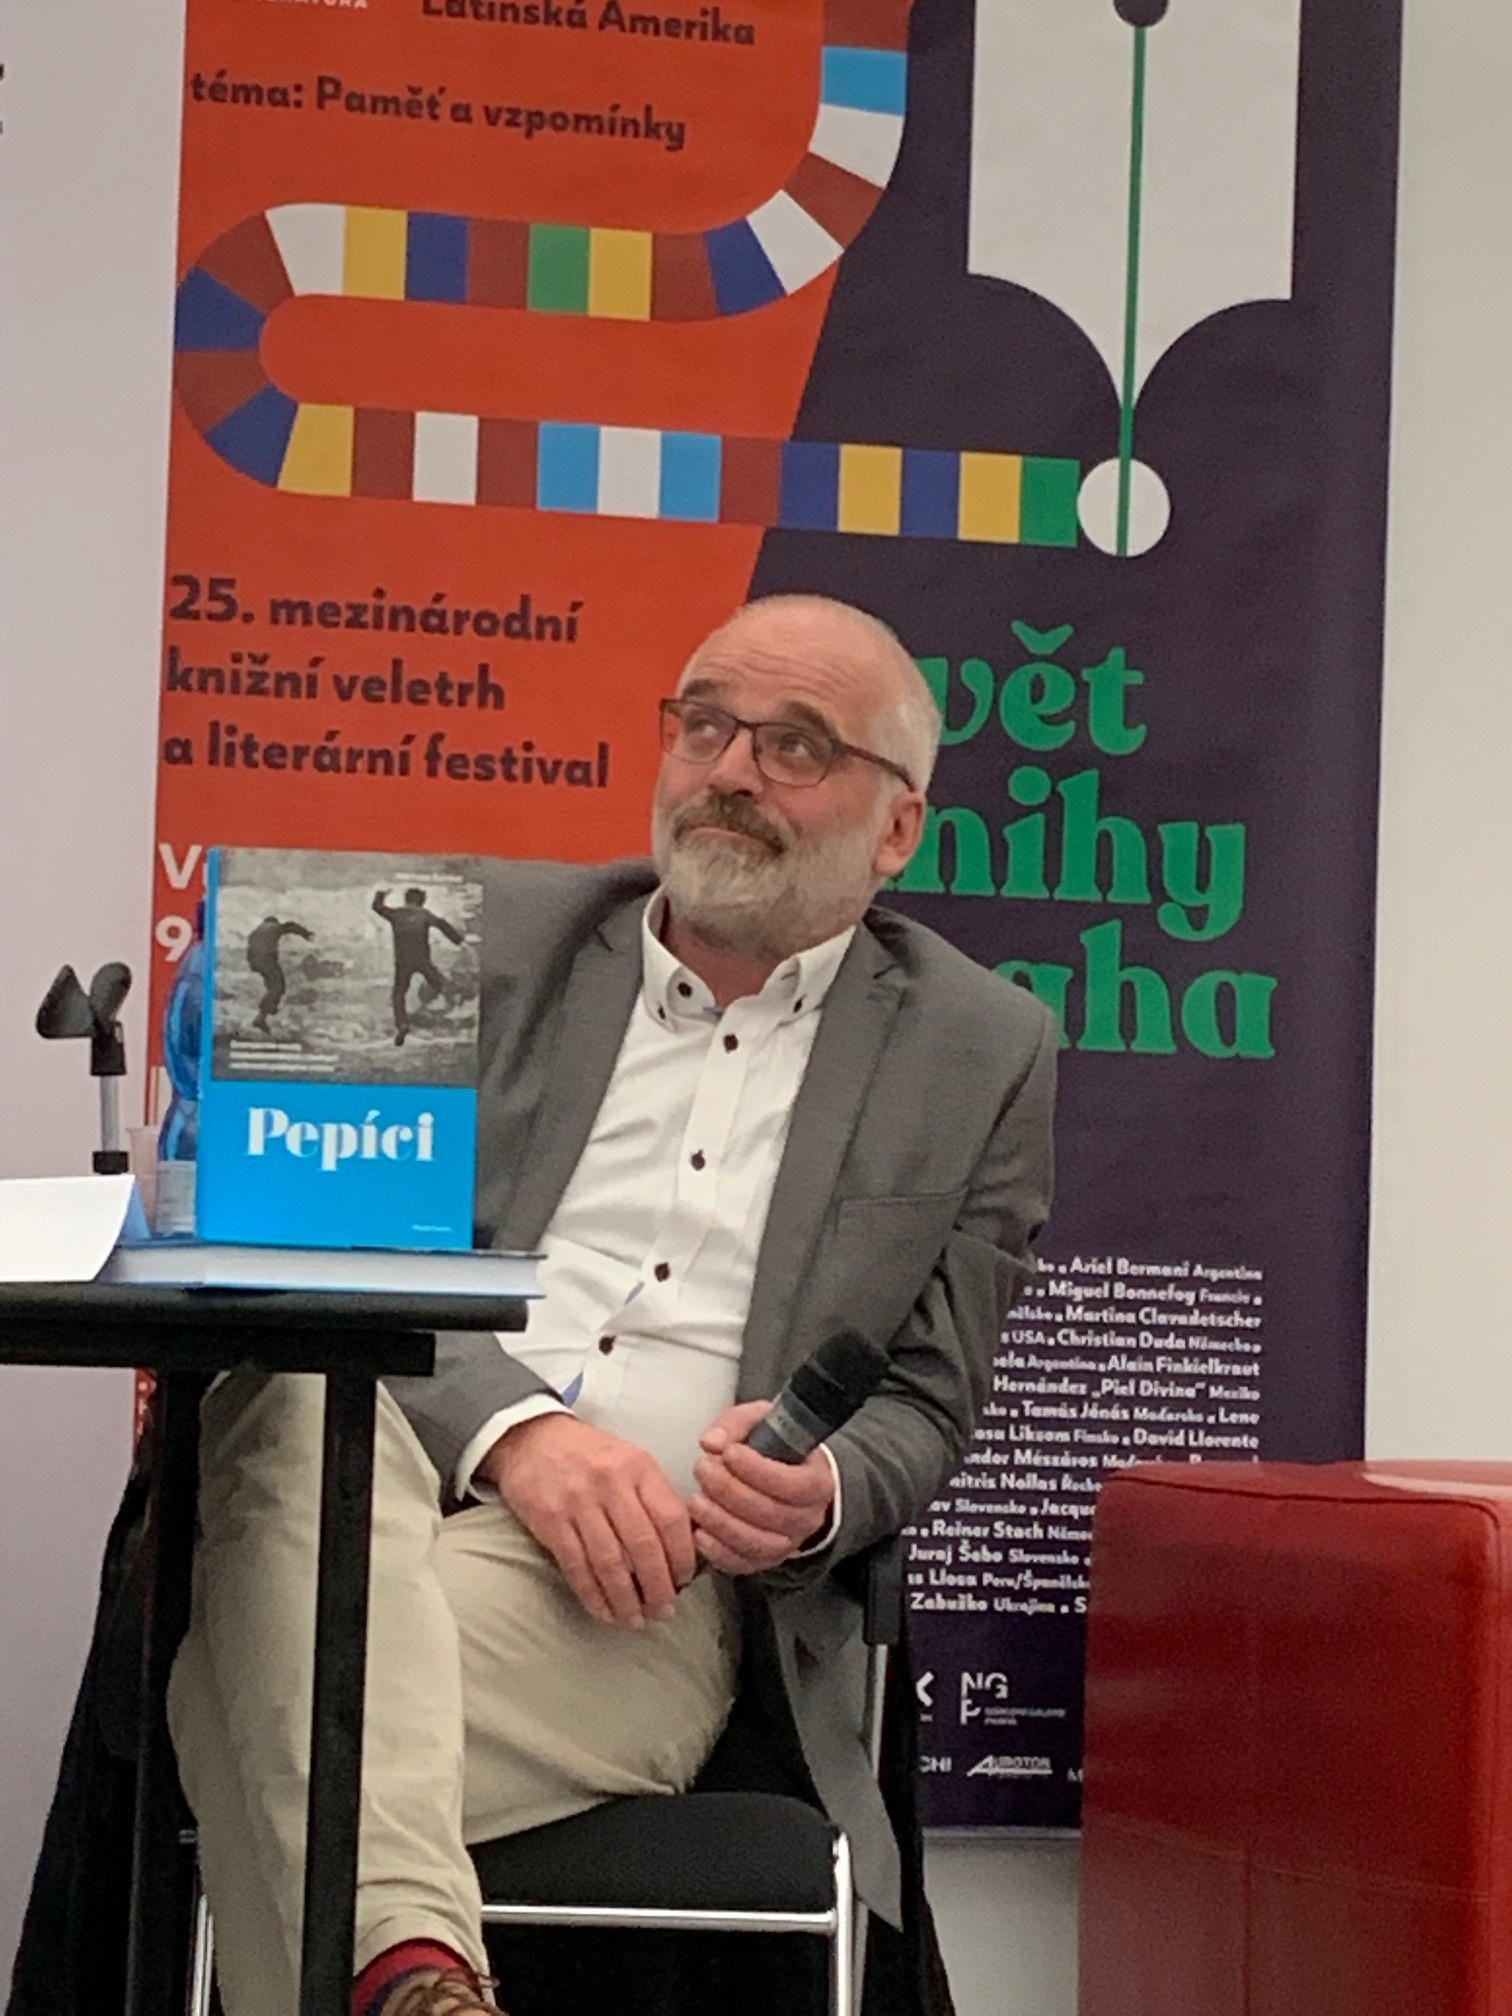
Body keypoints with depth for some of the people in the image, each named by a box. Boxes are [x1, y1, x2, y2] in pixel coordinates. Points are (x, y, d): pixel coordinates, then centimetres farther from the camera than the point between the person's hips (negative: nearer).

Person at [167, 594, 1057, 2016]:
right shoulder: (489, 937, 16)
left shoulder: (981, 1052, 14)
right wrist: (509, 1424, -15)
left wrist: (819, 1499, -10)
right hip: (387, 1488, 2)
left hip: (652, 1593, -2)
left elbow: (926, 1404, 15)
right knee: (314, 1391, -39)